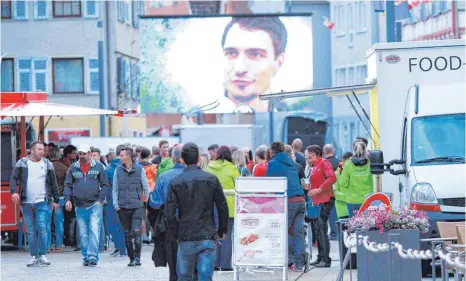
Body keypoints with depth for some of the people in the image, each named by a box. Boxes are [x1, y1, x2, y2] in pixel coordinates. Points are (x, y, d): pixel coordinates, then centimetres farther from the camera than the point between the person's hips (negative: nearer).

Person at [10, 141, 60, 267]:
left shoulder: (47, 164, 8)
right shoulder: (22, 163, 7)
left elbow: (53, 184, 12)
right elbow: (13, 178, 4)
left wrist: (56, 200, 11)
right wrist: (14, 191, -13)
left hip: (42, 202, -1)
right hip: (26, 203, 1)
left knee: (42, 228, -11)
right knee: (31, 231, 3)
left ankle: (43, 255, -5)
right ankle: (34, 257, 7)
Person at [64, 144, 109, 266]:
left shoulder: (98, 167, 3)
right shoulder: (73, 168, 8)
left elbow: (105, 184, 5)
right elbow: (68, 185, 10)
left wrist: (100, 199, -5)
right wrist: (67, 199, -5)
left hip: (95, 205, -3)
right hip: (79, 206, 3)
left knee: (94, 231, -13)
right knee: (82, 234, 6)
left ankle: (92, 257, -14)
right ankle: (86, 257, 14)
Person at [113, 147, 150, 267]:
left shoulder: (139, 169, 0)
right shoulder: (118, 170, 6)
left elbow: (146, 188, 7)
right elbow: (115, 189, 10)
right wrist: (116, 204, 3)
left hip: (137, 206, -3)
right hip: (123, 207, 3)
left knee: (136, 232, -13)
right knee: (127, 234, 7)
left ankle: (137, 258, -6)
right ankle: (131, 258, 15)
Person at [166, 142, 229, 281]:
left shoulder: (175, 182, -3)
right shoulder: (211, 179, 0)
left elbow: (170, 212, -6)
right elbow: (223, 207, 1)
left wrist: (175, 233, 7)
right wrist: (222, 230, 13)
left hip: (186, 239, 0)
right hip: (208, 237, 0)